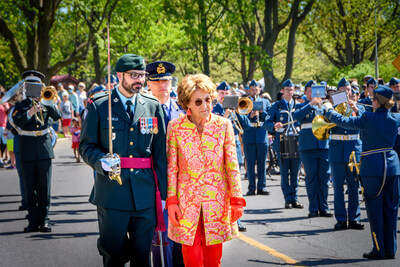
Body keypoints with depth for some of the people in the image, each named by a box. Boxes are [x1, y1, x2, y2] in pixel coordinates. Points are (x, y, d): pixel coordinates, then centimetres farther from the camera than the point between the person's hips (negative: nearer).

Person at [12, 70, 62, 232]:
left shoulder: (45, 104, 10)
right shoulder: (20, 106, 7)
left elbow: (57, 116, -6)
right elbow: (17, 121, -11)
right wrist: (30, 112, -27)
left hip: (44, 149, 0)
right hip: (27, 152, 0)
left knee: (44, 187, 0)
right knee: (30, 188, 1)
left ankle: (44, 220, 6)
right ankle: (33, 221, 5)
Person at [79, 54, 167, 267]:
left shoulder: (153, 107, 10)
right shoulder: (99, 106, 2)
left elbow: (160, 153, 9)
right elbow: (86, 146, 3)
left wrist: (162, 192, 6)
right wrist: (101, 161, -19)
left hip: (145, 193, 2)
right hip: (112, 192, -2)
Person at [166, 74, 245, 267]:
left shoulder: (223, 125, 1)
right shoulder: (175, 127, 0)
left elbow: (232, 166, 3)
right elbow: (171, 167, 2)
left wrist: (236, 200, -1)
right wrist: (171, 200, -3)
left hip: (216, 200, 1)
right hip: (187, 200, -1)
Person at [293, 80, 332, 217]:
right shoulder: (301, 106, 8)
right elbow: (296, 116, -13)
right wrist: (311, 104, -20)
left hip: (324, 143, 2)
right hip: (308, 145, -2)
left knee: (324, 176, 1)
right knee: (311, 177, -2)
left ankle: (324, 208, 8)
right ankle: (313, 209, 3)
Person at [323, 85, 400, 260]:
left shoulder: (368, 119, -13)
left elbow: (344, 122, -4)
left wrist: (330, 112, 15)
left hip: (373, 166, -4)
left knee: (375, 208, 2)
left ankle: (378, 249, 2)